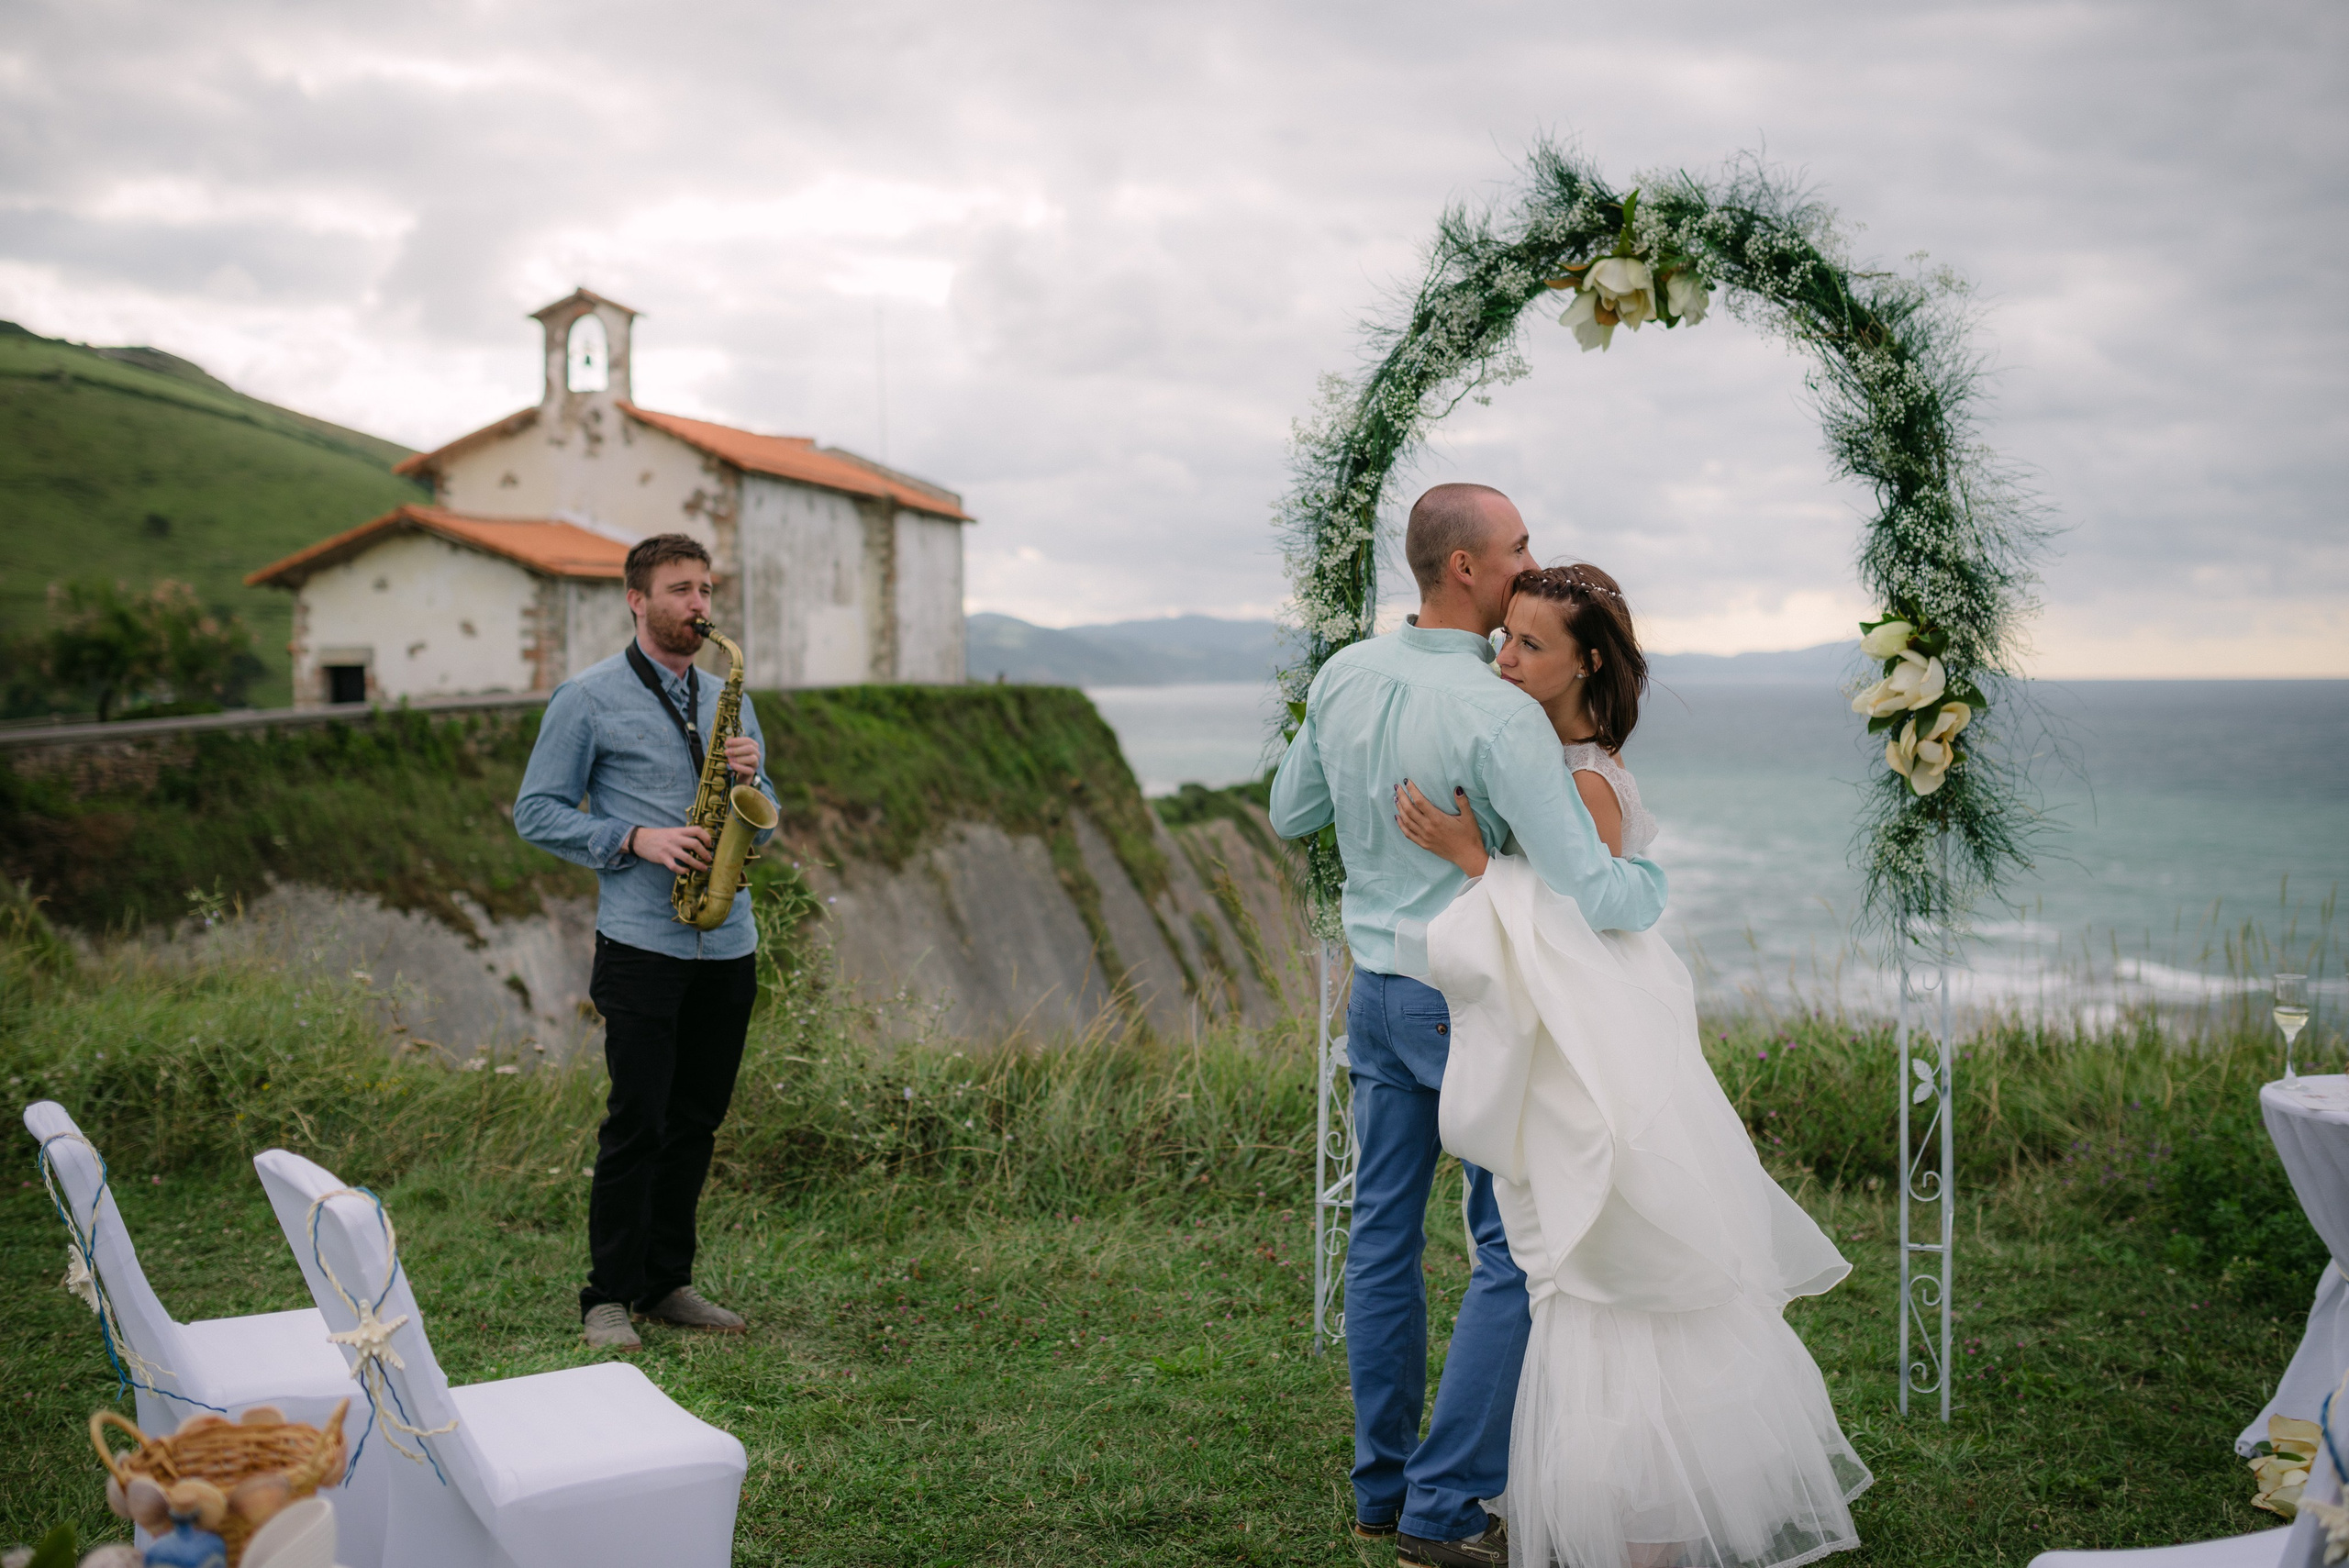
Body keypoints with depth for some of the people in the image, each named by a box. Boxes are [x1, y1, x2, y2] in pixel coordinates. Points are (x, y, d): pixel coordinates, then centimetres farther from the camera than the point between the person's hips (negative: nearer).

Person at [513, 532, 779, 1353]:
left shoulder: (727, 700, 16)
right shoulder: (588, 698, -1)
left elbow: (763, 825, 19)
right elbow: (537, 812, -3)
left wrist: (751, 776, -4)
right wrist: (634, 839, -15)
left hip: (728, 945, 6)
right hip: (642, 942, -5)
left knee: (696, 1122, 10)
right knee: (636, 1123, -6)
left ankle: (667, 1282, 21)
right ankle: (609, 1296, 6)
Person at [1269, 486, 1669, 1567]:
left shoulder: (1344, 677, -2)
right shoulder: (1501, 717, -24)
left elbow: (1291, 816, 14)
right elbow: (1597, 897, -27)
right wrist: (1649, 882, -5)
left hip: (1375, 988, 7)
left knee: (1384, 1234, 15)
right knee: (1514, 1248, 5)